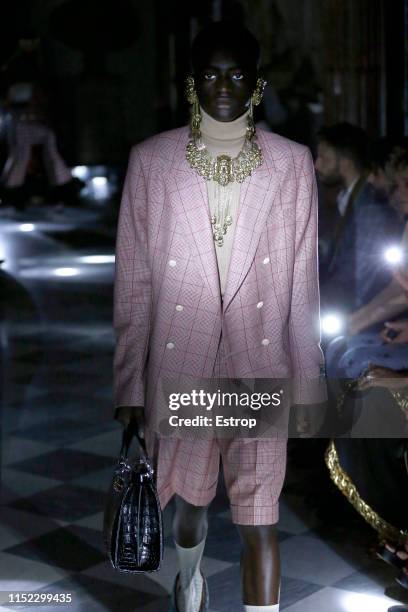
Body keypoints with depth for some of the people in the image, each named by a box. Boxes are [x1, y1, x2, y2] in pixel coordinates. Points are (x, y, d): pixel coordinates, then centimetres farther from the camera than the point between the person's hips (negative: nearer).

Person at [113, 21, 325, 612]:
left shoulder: (292, 163, -1)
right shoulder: (151, 161, -2)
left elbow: (302, 281, 2)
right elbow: (133, 281, 0)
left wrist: (308, 382, 3)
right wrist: (129, 382, 0)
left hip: (261, 368, -1)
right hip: (179, 366, 1)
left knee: (260, 522, -2)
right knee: (189, 497, 19)